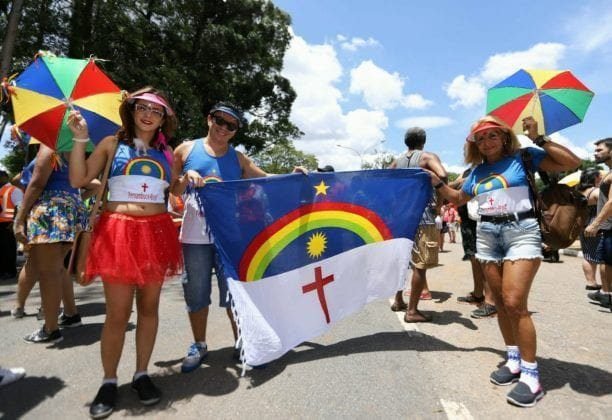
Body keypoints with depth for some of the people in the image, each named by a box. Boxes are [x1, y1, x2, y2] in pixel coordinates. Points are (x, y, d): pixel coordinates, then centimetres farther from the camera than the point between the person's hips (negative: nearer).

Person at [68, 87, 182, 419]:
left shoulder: (166, 152, 14)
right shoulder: (112, 144, 8)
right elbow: (78, 180, 2)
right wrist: (80, 139, -3)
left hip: (156, 232, 3)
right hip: (118, 232, -2)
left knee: (149, 307, 8)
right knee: (118, 313, 0)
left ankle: (141, 374, 23)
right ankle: (109, 381, 18)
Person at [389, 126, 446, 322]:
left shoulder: (397, 161, 13)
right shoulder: (428, 156, -2)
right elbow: (442, 175, -19)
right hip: (422, 213, -6)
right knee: (420, 264, -2)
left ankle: (398, 301, 27)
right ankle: (412, 311, 1)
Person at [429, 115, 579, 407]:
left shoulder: (523, 157, 0)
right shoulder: (478, 171, 13)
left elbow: (572, 163, -7)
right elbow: (458, 198, 25)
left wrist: (539, 139, -12)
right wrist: (436, 182, 14)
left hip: (521, 232, -5)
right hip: (487, 235, 6)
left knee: (514, 302, -14)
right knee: (501, 303, 9)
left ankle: (531, 375, -1)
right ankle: (514, 361, 24)